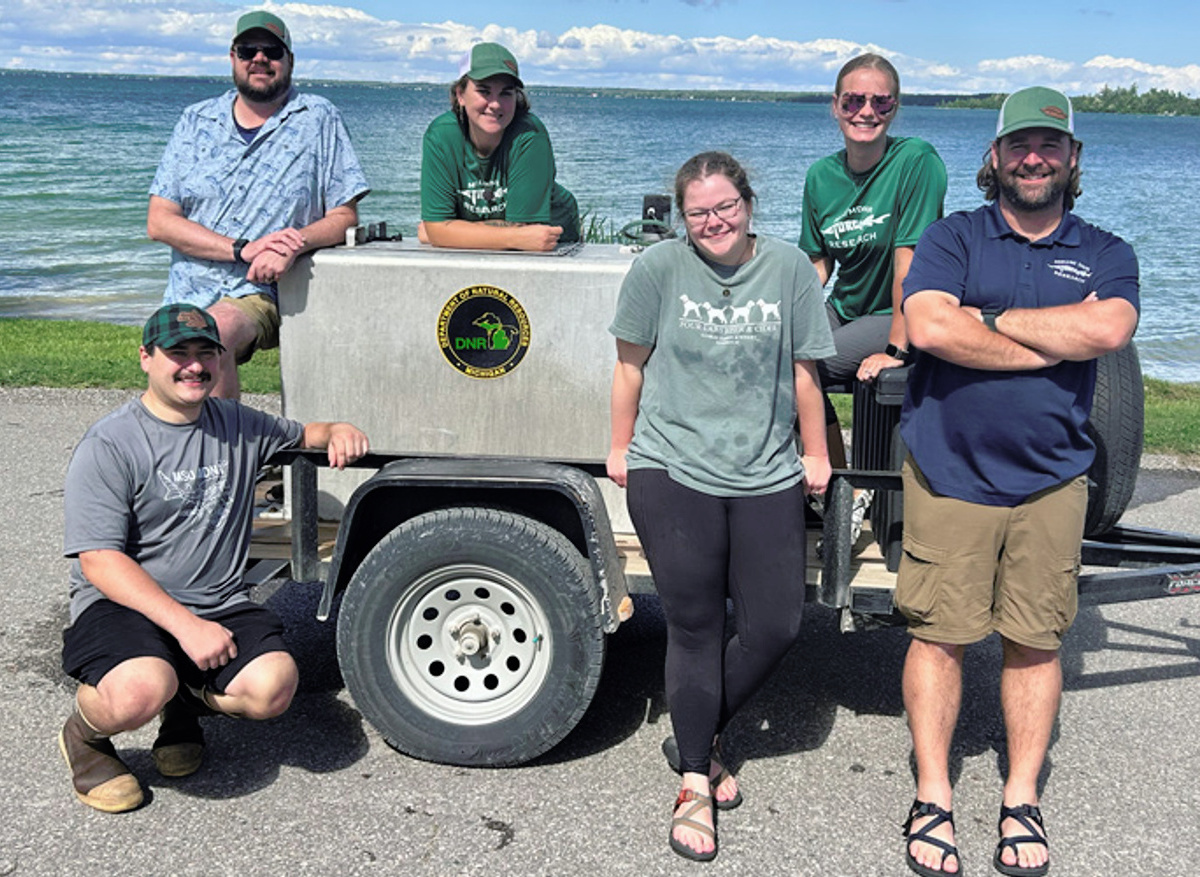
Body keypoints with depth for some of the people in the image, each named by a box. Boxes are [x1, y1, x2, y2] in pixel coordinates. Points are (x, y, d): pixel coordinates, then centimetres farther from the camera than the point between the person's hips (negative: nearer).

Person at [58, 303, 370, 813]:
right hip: (123, 604, -4)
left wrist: (338, 434, 1)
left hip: (220, 606, 5)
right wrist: (186, 625, -24)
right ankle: (82, 736, 3)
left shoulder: (239, 426, 12)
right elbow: (100, 561, -14)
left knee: (272, 687, -23)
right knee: (140, 692, -35)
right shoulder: (109, 445, -6)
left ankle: (187, 699, 12)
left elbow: (303, 435, 28)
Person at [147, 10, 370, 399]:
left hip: (261, 294, -4)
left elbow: (344, 217, 1)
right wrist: (242, 249, -13)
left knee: (213, 331, -34)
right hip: (186, 294, 4)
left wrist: (297, 243, -21)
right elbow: (159, 221, 2)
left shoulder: (319, 119, 3)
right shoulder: (197, 121, 9)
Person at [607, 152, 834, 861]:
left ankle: (702, 739, 28)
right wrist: (621, 448, 10)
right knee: (695, 628, 1)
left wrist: (816, 455, 13)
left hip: (767, 479, 2)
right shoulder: (659, 268, -2)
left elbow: (803, 373, 8)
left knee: (776, 625, 3)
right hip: (672, 474, -2)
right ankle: (695, 785, 16)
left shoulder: (789, 268, 1)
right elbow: (632, 364, 6)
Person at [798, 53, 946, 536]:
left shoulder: (917, 161, -18)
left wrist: (896, 348, -23)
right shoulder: (821, 176, 1)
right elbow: (817, 264, 9)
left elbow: (909, 259, -22)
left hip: (900, 317, -6)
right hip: (843, 309, 7)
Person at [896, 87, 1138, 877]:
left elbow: (1109, 329, -13)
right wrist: (1060, 339, -11)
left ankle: (1022, 803, 21)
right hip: (950, 473, -2)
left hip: (1051, 480, 2)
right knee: (939, 633, 2)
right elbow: (927, 326, -15)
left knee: (1036, 641, 8)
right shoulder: (954, 238, 4)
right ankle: (933, 799, 15)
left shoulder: (1106, 255, 9)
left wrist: (988, 317, -11)